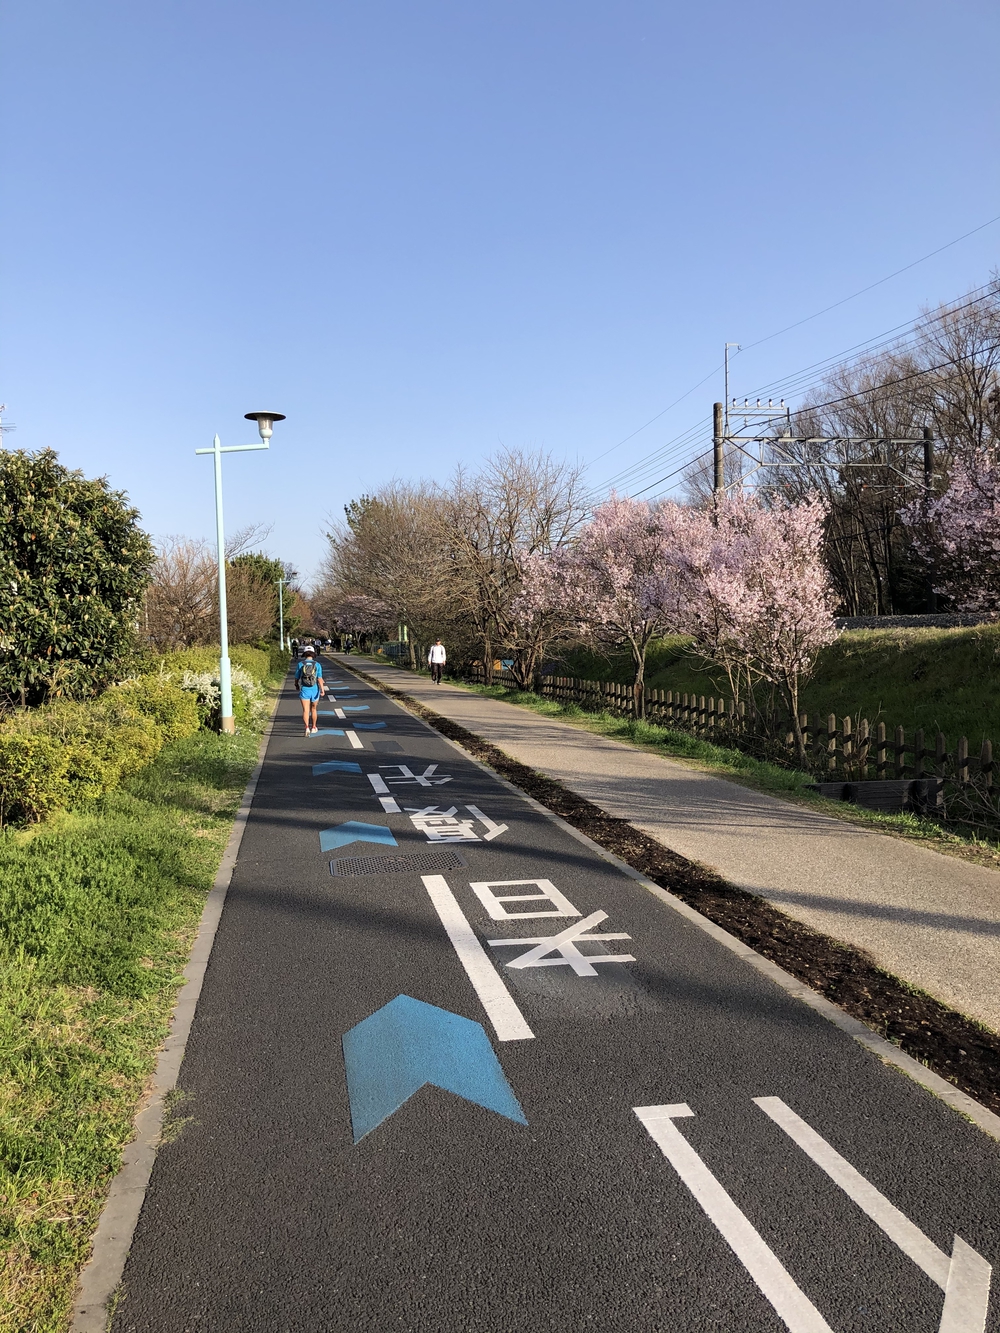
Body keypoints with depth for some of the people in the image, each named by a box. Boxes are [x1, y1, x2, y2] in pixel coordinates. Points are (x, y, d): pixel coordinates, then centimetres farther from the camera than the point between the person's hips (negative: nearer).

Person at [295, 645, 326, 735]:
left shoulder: (300, 664, -2)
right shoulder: (317, 664, -3)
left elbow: (296, 678, 6)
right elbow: (320, 679, -11)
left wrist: (296, 686, 25)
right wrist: (322, 690, -12)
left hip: (304, 690, -1)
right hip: (314, 690, 1)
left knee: (305, 710, -3)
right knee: (313, 709, 19)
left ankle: (307, 727, -21)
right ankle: (313, 727, 30)